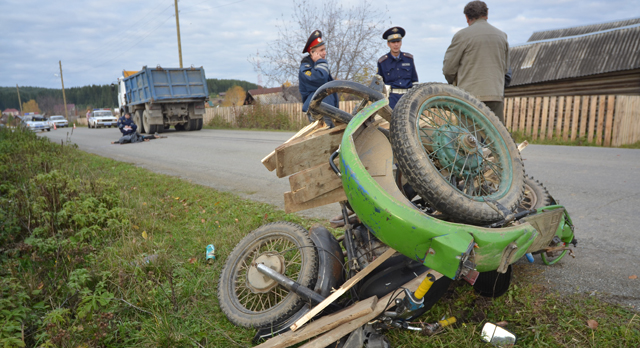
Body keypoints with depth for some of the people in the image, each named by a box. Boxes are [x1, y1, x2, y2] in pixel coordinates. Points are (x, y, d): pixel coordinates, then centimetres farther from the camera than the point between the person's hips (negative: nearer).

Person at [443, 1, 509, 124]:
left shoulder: (462, 35, -2)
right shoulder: (502, 35, 14)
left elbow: (448, 68, -1)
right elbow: (505, 68, 21)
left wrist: (453, 82, 18)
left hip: (471, 94, -4)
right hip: (496, 94, 4)